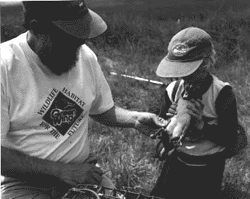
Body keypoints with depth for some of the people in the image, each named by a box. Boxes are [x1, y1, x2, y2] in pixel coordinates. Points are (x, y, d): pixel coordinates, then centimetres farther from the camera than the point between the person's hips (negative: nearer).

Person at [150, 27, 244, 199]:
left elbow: (230, 138, -18)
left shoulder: (222, 94, -22)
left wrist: (202, 125, -31)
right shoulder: (173, 89, -11)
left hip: (208, 167, -3)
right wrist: (170, 121, -23)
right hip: (176, 160, 4)